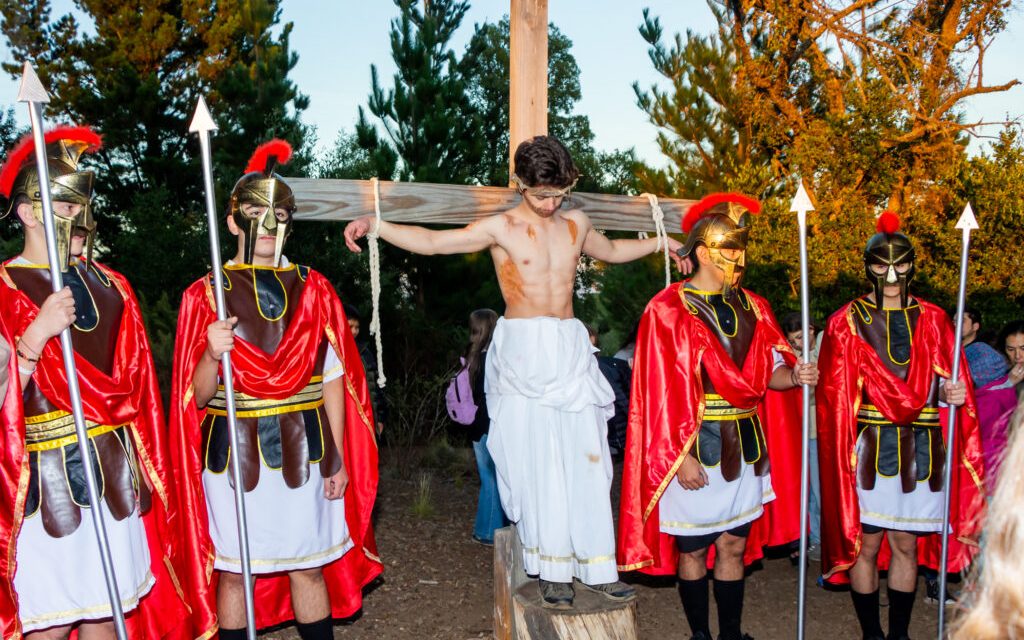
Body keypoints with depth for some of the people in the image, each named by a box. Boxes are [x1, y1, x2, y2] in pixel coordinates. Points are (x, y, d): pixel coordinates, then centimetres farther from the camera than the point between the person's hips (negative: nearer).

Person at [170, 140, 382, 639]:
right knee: (233, 572, 8)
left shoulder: (312, 288, 4)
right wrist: (212, 355, -24)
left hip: (303, 451, 2)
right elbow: (196, 396, -3)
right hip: (235, 453, -1)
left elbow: (334, 378, 4)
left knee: (309, 567, 11)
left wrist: (337, 457, 1)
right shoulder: (206, 294, -1)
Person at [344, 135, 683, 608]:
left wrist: (663, 242, 30)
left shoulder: (576, 224, 12)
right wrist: (374, 225, -21)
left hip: (570, 351, 4)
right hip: (523, 353, -4)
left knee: (586, 459, 4)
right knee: (537, 462, -2)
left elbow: (613, 251, 32)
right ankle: (553, 569, 10)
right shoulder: (500, 228, -3)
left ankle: (596, 564, 14)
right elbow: (431, 241, -10)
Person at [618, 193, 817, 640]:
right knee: (693, 550, 8)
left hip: (745, 446, 5)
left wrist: (795, 376, -12)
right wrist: (680, 456, -16)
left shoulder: (751, 308, 9)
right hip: (695, 448, -5)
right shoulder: (667, 310, -9)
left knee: (734, 545, 13)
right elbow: (662, 393, -12)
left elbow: (768, 372, 11)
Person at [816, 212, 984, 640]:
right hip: (869, 452, -2)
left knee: (907, 545, 10)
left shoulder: (932, 320, 7)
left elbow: (946, 384, 9)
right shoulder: (847, 322, -1)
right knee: (866, 545, 5)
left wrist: (951, 394, -14)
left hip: (921, 453, 2)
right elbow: (835, 397, -3)